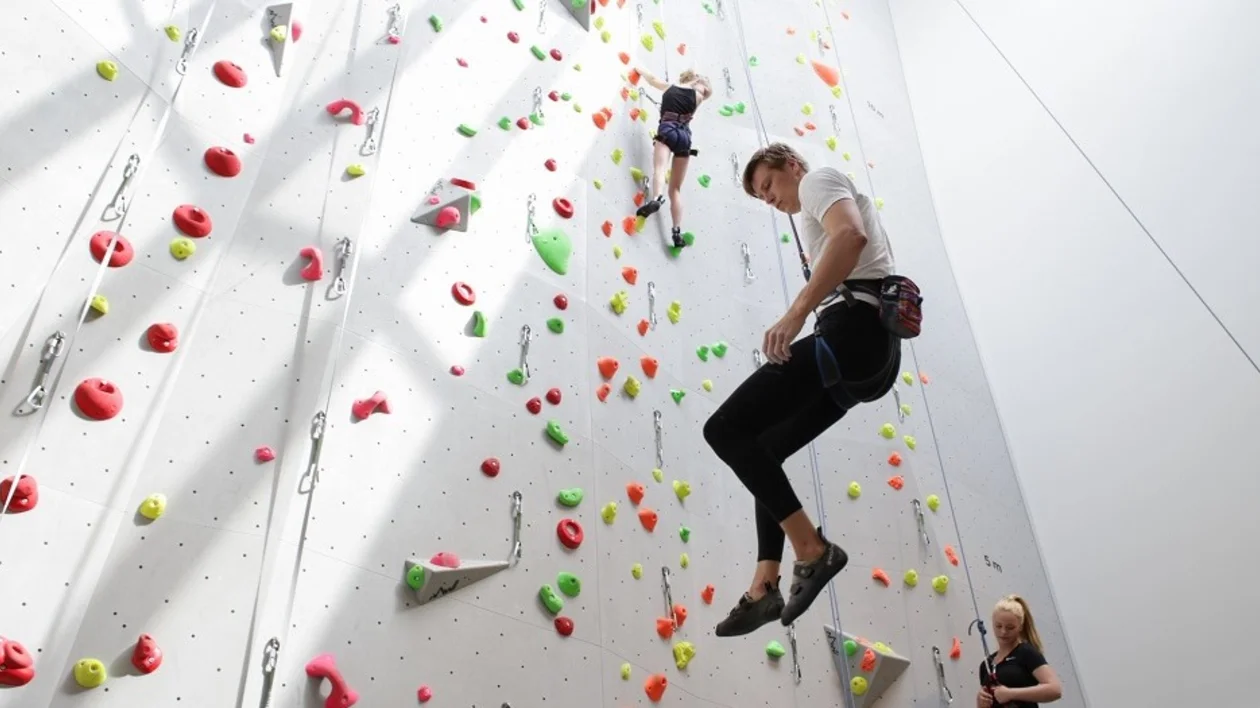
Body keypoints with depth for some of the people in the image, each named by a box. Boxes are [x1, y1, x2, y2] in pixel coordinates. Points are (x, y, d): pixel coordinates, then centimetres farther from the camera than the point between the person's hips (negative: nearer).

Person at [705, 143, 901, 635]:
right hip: (874, 345, 11)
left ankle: (812, 550, -12)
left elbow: (850, 236, -19)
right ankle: (765, 586, 12)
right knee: (764, 450, 16)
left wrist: (795, 314, -28)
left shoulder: (820, 179, 4)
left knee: (725, 430, -12)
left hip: (852, 332, -11)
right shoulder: (825, 205, 32)